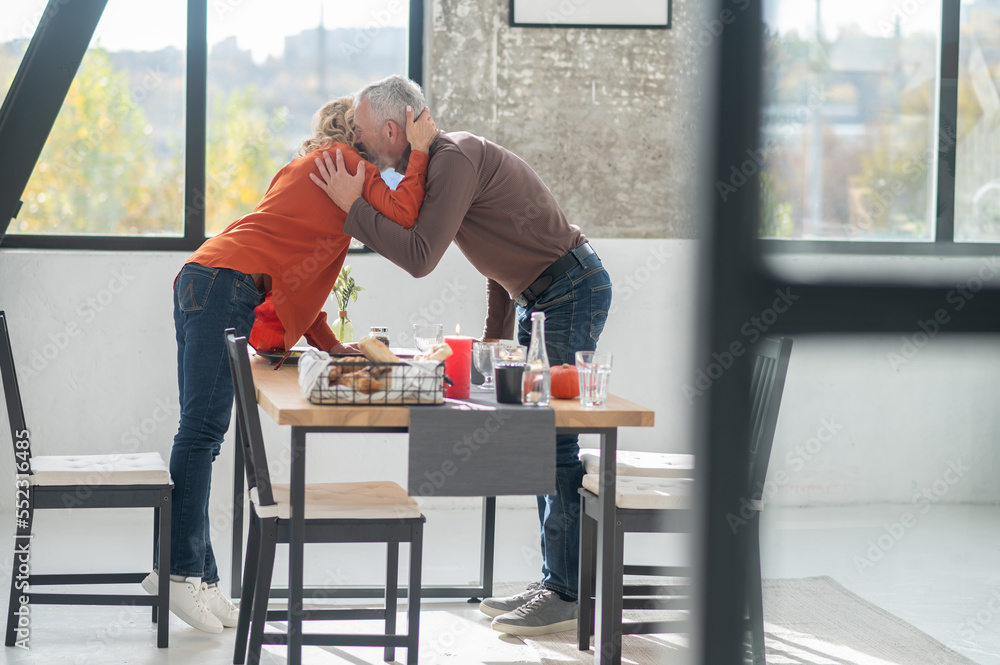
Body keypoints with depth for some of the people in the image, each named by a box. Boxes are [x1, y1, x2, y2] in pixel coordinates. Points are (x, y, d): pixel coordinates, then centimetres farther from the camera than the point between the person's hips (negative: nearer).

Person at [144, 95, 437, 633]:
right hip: (227, 282, -10)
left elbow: (293, 273, 29)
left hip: (202, 283, 10)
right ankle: (180, 569, -15)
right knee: (204, 427, -12)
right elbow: (401, 217, -9)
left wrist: (330, 345, 23)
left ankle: (199, 578, 6)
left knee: (202, 432, 6)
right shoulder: (343, 158, 3)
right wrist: (419, 152, 3)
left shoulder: (309, 167, 30)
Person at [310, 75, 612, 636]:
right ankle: (555, 581, 16)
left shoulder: (456, 158, -19)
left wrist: (353, 206, -17)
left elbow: (421, 257, -26)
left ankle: (569, 595, -5)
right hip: (540, 292, 10)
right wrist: (495, 339, 22)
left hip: (572, 289, -10)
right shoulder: (436, 163, 13)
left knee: (555, 440, -9)